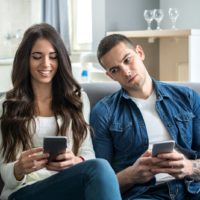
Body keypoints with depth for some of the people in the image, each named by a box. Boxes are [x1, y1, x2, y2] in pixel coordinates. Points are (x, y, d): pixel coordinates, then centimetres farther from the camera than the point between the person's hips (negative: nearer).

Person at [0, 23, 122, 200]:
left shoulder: (78, 98, 19)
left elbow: (88, 153, 9)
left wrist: (76, 161, -16)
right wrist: (20, 169, -19)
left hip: (70, 184, 3)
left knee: (99, 167, -37)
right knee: (98, 168, -33)